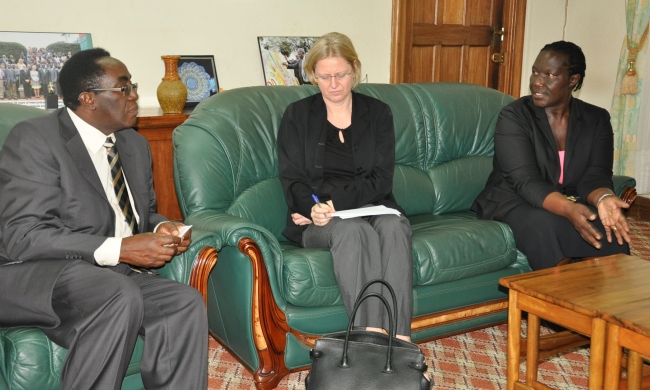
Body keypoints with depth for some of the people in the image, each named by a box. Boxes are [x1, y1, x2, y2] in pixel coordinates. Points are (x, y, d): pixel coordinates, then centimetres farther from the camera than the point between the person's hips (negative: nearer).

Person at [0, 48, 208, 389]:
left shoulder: (135, 144, 14)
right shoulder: (33, 139, -9)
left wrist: (160, 229, -1)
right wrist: (118, 249, -24)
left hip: (112, 274, 7)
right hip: (34, 276, -6)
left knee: (185, 305, -21)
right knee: (121, 297, -35)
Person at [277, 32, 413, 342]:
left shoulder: (378, 113, 12)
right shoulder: (297, 116, 11)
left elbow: (381, 179, 1)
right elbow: (292, 180, 4)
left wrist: (336, 203, -15)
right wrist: (313, 207, -19)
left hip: (371, 207, 2)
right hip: (317, 219, -1)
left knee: (394, 226, -34)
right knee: (353, 230, -36)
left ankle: (400, 340, -42)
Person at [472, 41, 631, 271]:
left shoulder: (597, 120, 2)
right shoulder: (513, 116, -11)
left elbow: (595, 175, -9)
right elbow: (526, 182, -22)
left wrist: (604, 199, -34)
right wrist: (568, 209, -40)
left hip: (573, 204, 4)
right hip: (516, 203, -3)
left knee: (610, 229, -27)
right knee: (548, 229, -35)